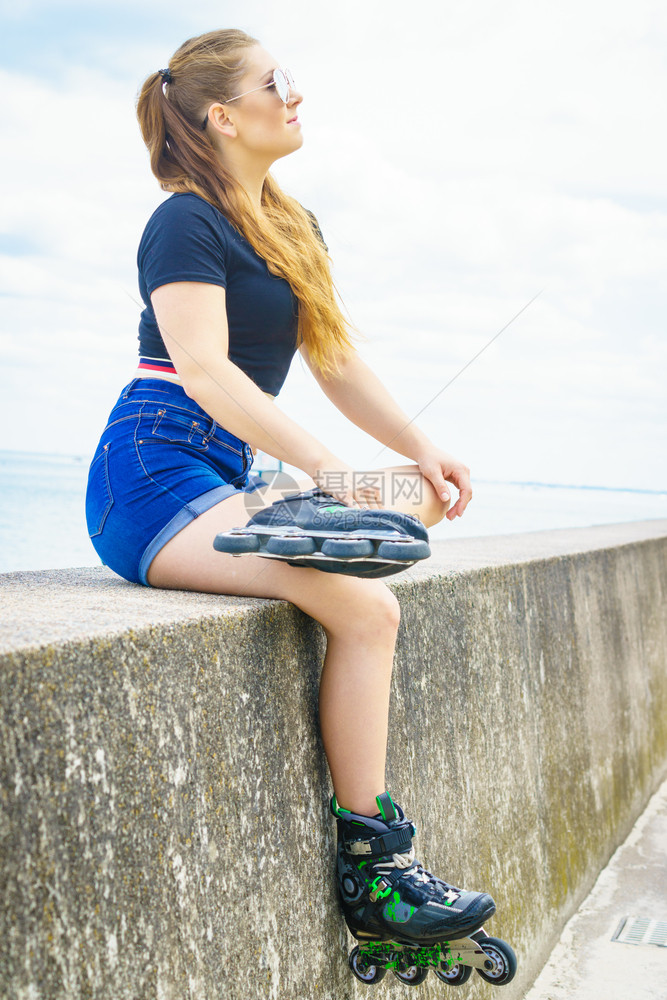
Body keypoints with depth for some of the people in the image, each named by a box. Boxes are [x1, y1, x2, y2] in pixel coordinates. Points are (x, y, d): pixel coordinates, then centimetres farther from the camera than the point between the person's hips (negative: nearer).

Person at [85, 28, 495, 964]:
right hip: (155, 476, -9)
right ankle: (369, 870, -11)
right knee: (367, 607, -23)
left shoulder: (296, 228, 19)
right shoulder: (186, 224, -7)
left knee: (423, 502, -6)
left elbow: (337, 362, 16)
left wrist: (423, 451, 2)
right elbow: (205, 369, -21)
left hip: (229, 474, 9)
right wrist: (329, 468, -29)